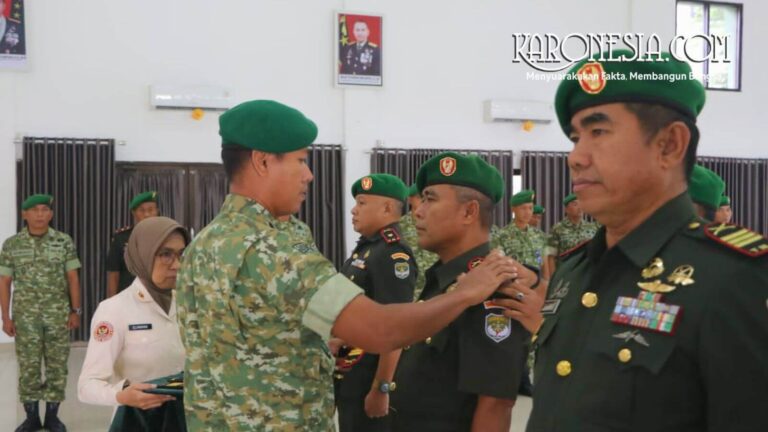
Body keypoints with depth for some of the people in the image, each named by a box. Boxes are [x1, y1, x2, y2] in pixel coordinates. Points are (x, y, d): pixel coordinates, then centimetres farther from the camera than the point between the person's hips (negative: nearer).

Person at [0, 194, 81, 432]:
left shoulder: (64, 241, 0)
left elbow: (73, 278, 2)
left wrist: (75, 311, -2)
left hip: (58, 314, 0)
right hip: (25, 315, 0)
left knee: (57, 366, 4)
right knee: (28, 367, 3)